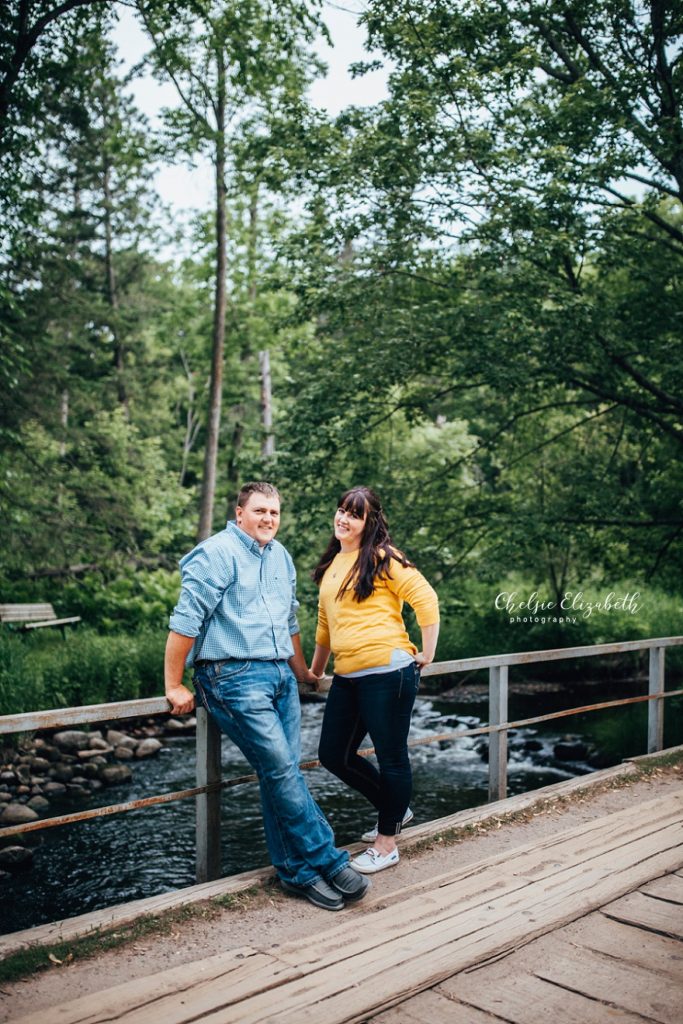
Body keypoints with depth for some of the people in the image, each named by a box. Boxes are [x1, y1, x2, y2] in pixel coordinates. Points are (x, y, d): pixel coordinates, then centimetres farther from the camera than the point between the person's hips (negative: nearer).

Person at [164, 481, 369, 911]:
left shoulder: (281, 556, 16)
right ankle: (329, 861, 0)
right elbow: (185, 621, -12)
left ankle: (299, 872, 13)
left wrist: (301, 668, 31)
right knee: (281, 770, -9)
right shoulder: (217, 554, -9)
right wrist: (175, 686, -13)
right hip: (235, 677, -7)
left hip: (281, 675, 7)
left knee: (285, 773, 6)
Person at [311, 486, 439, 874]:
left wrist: (427, 653, -9)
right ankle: (396, 808, 34)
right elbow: (326, 623, 24)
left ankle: (387, 844, 20)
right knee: (334, 755, 12)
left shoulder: (382, 557, -6)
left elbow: (426, 599, -10)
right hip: (347, 678, 8)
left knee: (391, 758, 3)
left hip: (387, 672, -8)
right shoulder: (332, 564, 16)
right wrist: (315, 670, 28)